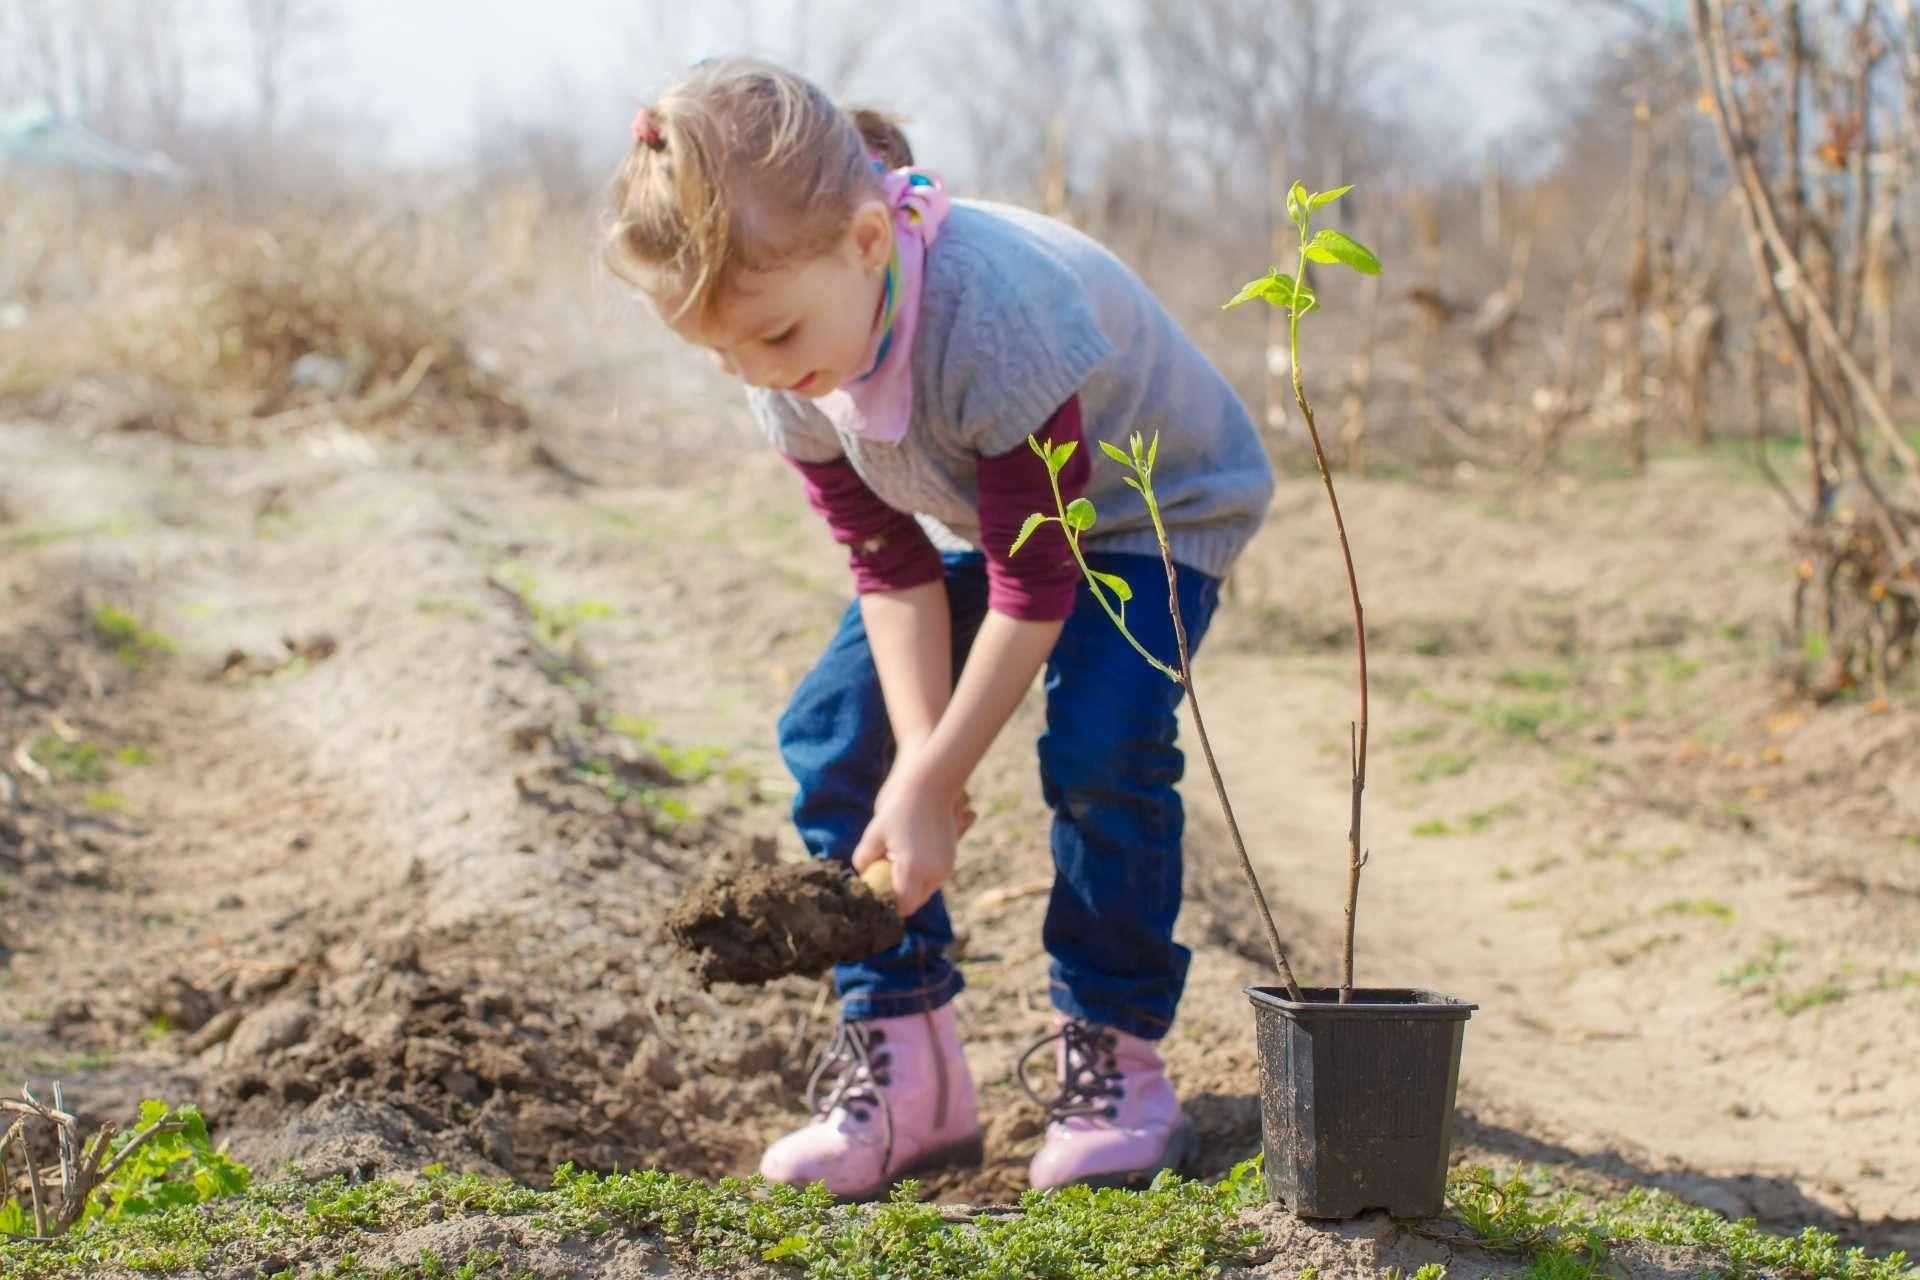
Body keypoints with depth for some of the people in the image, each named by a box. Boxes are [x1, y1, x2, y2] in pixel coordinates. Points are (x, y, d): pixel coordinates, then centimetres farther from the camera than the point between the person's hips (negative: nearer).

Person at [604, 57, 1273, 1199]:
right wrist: (917, 760, -24)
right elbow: (893, 568, -13)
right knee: (833, 740, -8)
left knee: (1102, 748, -27)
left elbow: (1035, 582, -33)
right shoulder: (789, 373, -21)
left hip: (1155, 509, -6)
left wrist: (933, 782, -29)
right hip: (977, 517, 6)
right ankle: (902, 1063, 1)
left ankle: (1115, 1056, -6)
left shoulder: (995, 313, -42)